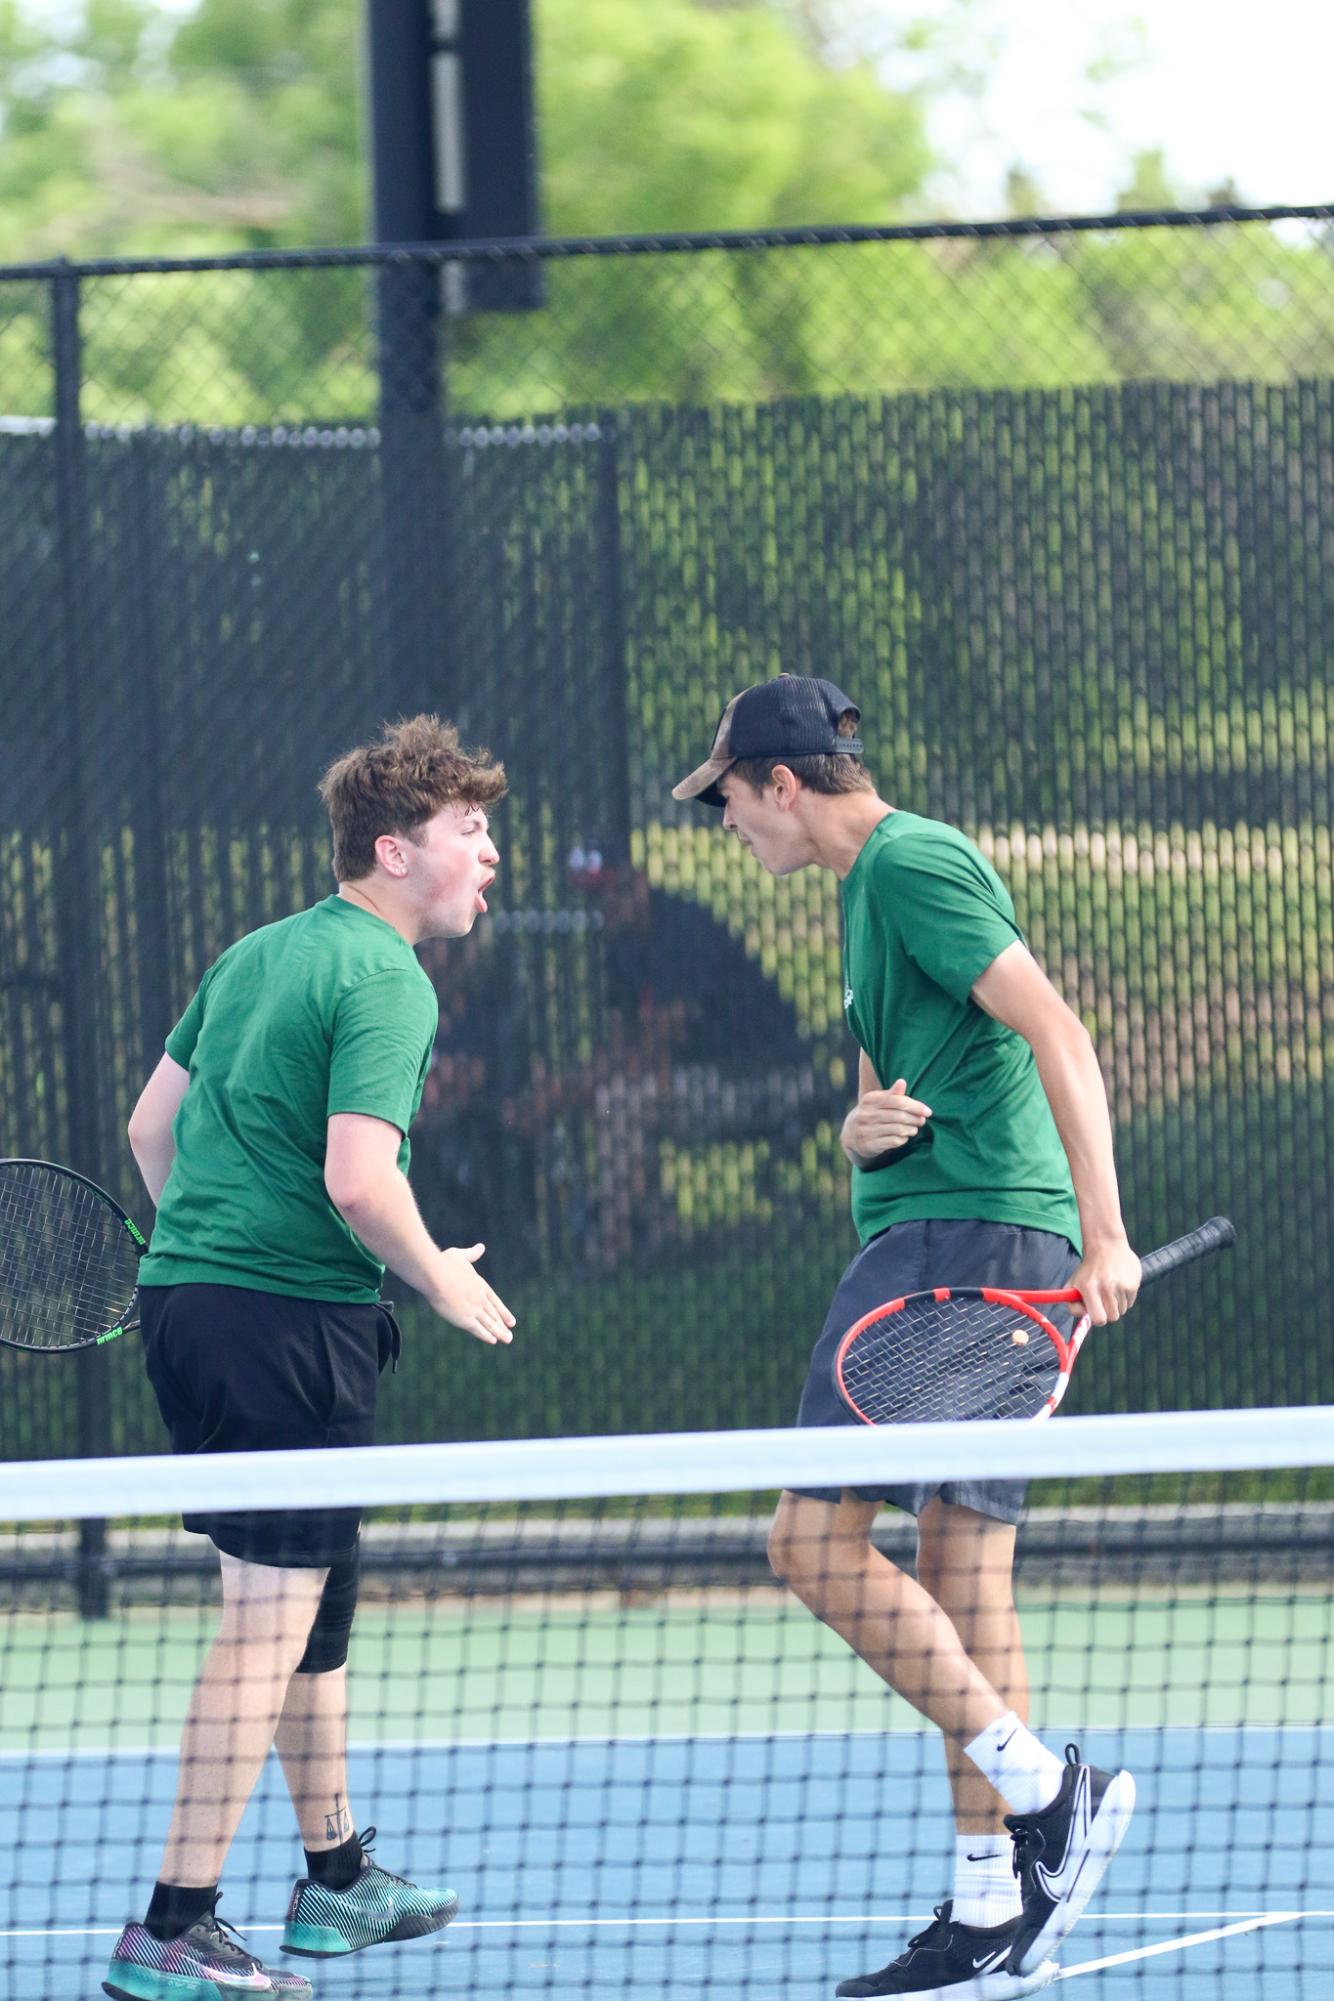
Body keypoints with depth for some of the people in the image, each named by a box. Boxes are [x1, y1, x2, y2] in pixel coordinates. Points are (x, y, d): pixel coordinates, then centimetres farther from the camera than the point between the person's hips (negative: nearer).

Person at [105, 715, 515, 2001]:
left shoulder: (257, 954, 16)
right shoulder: (383, 982, -12)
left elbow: (151, 1122, 21)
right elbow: (358, 1179, -21)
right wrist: (445, 1282, -6)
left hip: (186, 1289, 10)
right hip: (291, 1319, -9)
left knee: (312, 1604, 21)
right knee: (268, 1626, -8)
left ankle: (336, 1880, 32)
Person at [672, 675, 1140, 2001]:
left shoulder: (911, 865, -8)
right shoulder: (869, 888, 23)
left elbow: (1057, 1035, -16)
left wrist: (1105, 1233, -22)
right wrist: (864, 1129, 1)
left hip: (964, 1236, -10)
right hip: (937, 1235, 10)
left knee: (815, 1538, -13)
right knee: (959, 1580, 8)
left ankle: (1043, 1792, -14)